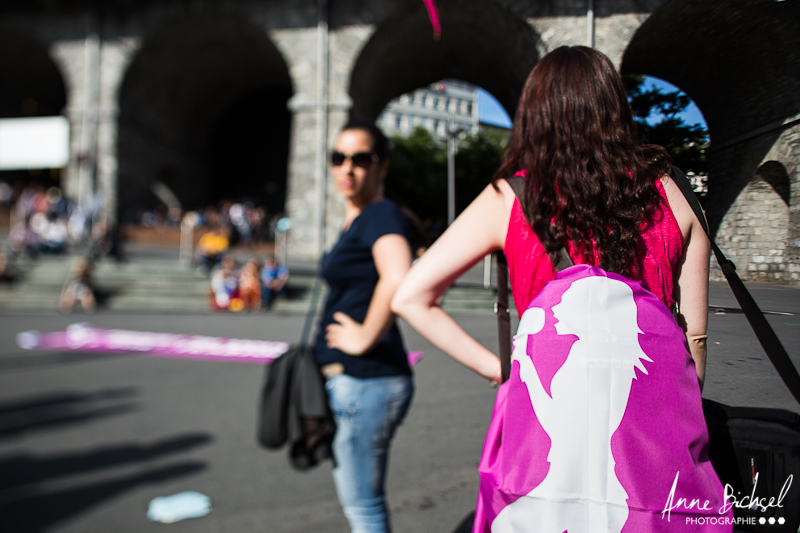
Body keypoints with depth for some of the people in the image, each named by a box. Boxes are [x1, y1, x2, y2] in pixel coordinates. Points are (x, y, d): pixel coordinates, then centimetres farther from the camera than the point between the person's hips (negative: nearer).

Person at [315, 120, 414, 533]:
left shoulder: (382, 214, -14)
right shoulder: (354, 220, 15)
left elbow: (398, 280, -34)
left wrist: (365, 338, -22)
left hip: (364, 381, -10)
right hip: (345, 379, 10)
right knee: (355, 500, 22)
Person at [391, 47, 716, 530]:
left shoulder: (510, 199, -4)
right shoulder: (667, 194, 1)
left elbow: (410, 298, -5)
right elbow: (694, 338, 5)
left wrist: (496, 368, -1)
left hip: (547, 414, -2)